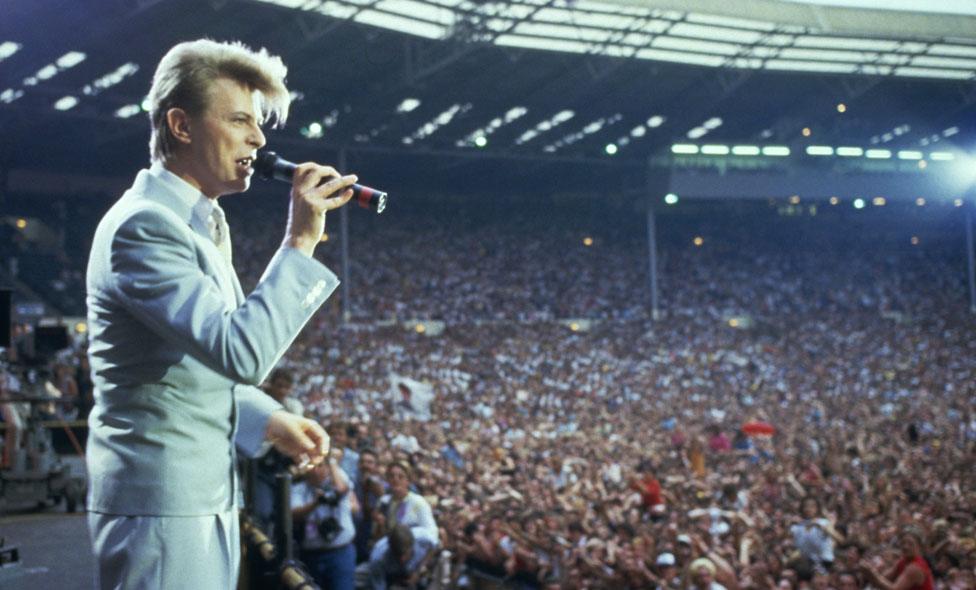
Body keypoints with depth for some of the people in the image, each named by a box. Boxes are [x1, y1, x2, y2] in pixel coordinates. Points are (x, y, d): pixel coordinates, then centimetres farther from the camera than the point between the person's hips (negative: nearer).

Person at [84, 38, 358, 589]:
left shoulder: (200, 223, 14)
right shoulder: (143, 226, -17)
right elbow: (241, 352, -27)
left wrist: (266, 419, 10)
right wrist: (300, 242, -23)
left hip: (206, 496, 10)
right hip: (161, 501, -10)